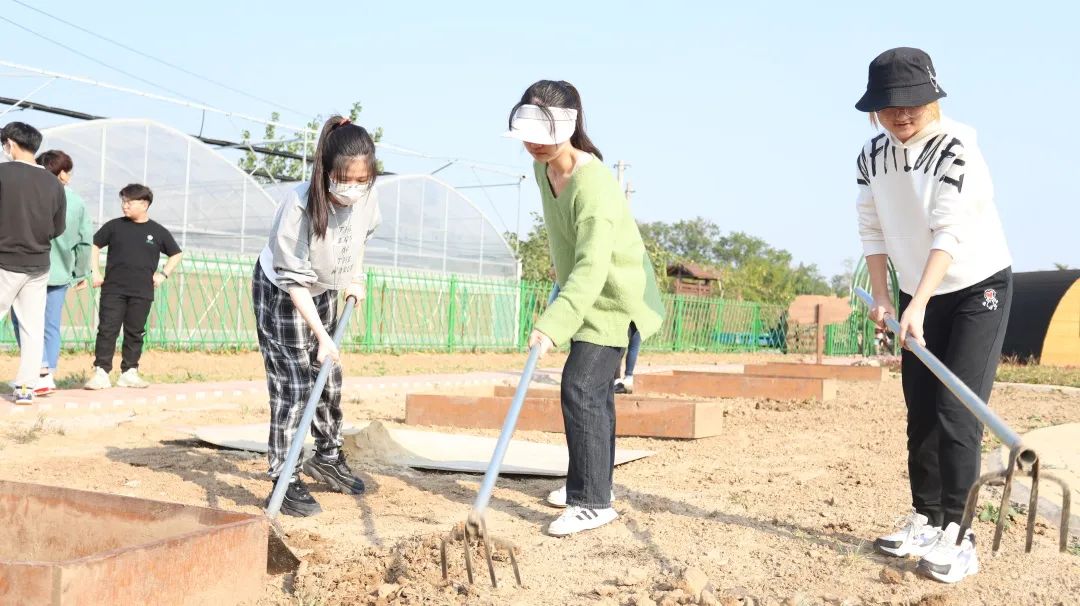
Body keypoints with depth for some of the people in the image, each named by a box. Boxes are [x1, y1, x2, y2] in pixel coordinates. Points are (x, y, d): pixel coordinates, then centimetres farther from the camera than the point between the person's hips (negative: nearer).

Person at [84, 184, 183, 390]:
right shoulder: (114, 226, 3)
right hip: (113, 290, 0)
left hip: (142, 293, 1)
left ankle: (129, 373, 16)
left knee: (135, 333, 7)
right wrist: (95, 271, 3)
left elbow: (176, 254, 15)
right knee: (107, 330, -5)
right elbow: (94, 245, 13)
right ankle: (101, 372, -3)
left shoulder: (158, 232, 4)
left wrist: (163, 274, 4)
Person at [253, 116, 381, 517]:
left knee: (329, 378, 15)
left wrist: (355, 277, 2)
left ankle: (327, 458, 34)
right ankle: (284, 481, 0)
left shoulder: (366, 197, -20)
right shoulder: (299, 206, -36)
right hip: (281, 293, -6)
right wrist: (322, 335, -33)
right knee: (293, 386, -9)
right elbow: (294, 280, -30)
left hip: (323, 291, 6)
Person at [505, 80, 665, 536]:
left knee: (581, 387, -16)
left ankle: (592, 503, -10)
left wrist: (553, 324, -48)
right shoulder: (543, 168, -2)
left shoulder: (591, 183, -30)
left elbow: (592, 268, -40)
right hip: (587, 296, 9)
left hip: (615, 298, -9)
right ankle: (588, 480, 32)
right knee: (593, 391, 18)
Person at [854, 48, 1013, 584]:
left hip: (980, 287, -6)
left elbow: (949, 234, -31)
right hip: (920, 294, 6)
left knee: (955, 412, -12)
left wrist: (917, 306, -38)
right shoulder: (871, 157, -4)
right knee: (920, 412, 8)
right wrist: (882, 297, -6)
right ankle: (926, 518, 20)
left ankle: (956, 535, -6)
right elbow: (873, 231, 2)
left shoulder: (955, 148, -22)